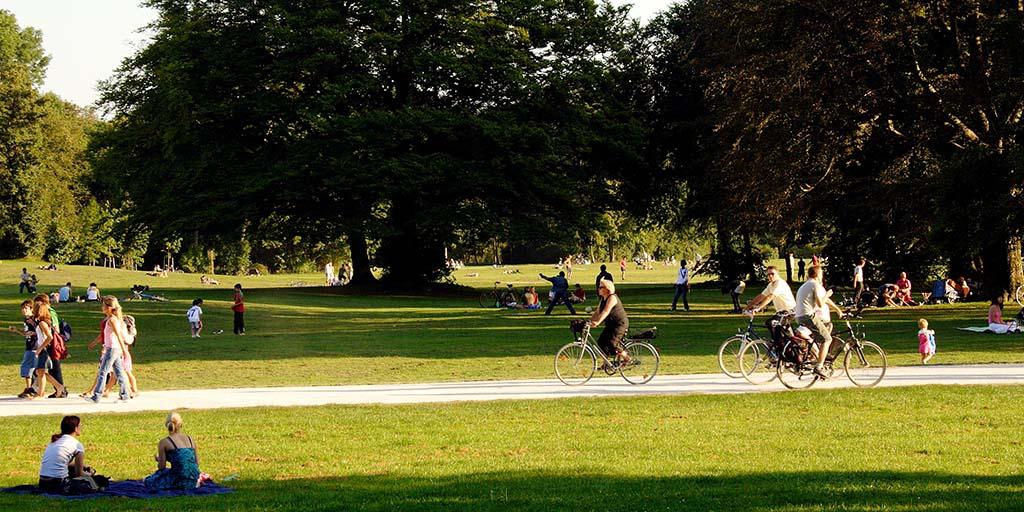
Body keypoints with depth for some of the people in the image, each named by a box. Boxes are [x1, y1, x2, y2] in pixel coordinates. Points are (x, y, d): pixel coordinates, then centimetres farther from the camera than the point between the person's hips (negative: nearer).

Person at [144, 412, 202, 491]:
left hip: (179, 480, -5)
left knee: (148, 481, 19)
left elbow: (162, 467, -4)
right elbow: (196, 463, 13)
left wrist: (158, 459, 18)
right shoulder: (190, 439, 10)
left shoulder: (164, 442, -4)